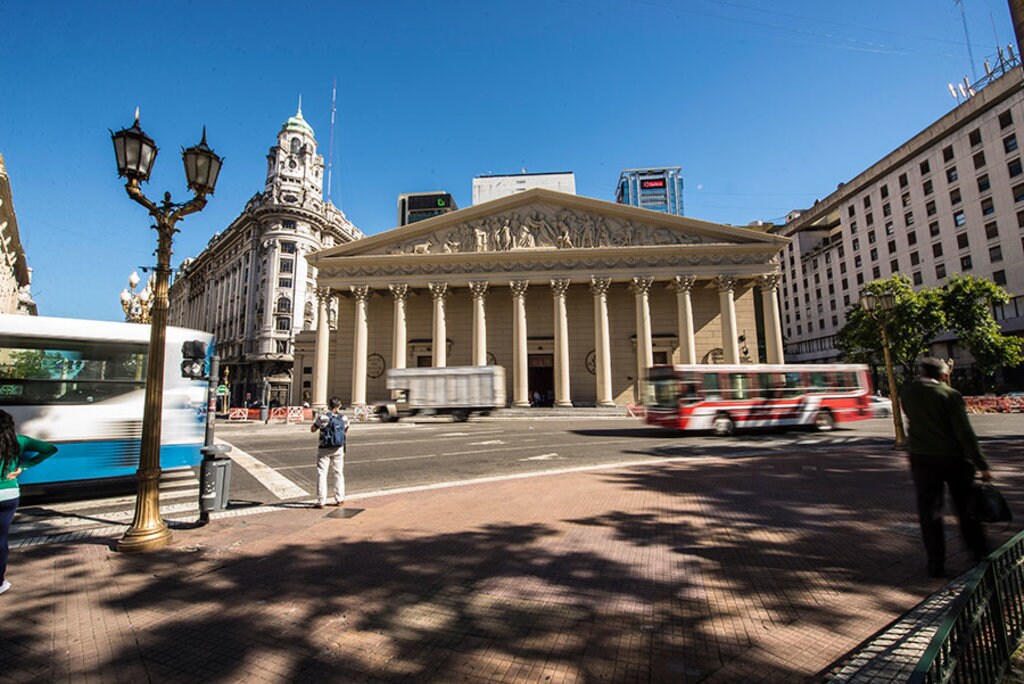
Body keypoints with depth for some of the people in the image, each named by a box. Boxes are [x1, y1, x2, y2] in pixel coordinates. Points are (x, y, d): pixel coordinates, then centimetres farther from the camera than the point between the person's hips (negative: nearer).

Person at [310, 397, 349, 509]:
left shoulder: (322, 417, -13)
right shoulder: (344, 418, -3)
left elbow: (312, 429, 1)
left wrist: (316, 420, 16)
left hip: (324, 449, -3)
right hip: (338, 449, 3)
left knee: (322, 474, 4)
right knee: (339, 473, 14)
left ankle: (321, 501, 4)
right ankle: (340, 499, 18)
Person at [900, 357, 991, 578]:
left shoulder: (907, 394, -1)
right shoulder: (950, 395, -11)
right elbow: (965, 434, -13)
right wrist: (982, 465, -7)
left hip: (922, 459, 1)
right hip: (954, 458, -1)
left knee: (929, 511, 8)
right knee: (967, 508, 16)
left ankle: (936, 564, 12)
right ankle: (981, 555, 29)